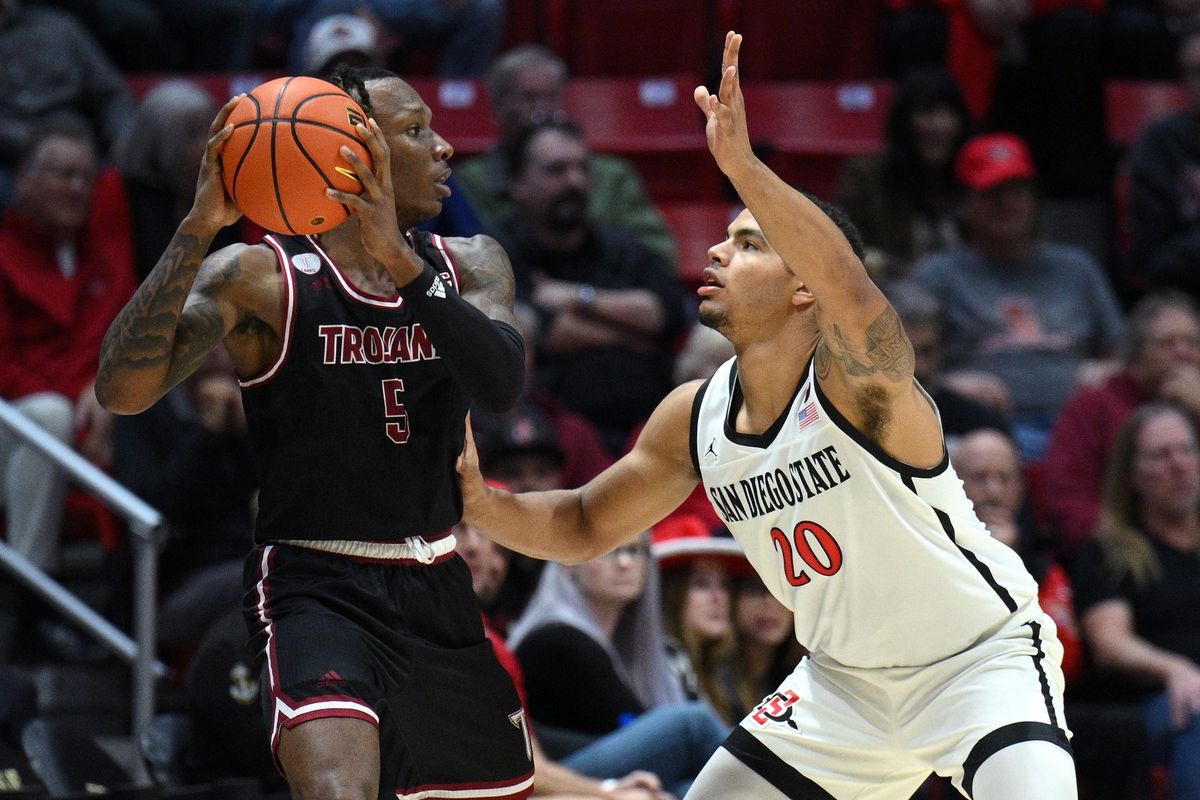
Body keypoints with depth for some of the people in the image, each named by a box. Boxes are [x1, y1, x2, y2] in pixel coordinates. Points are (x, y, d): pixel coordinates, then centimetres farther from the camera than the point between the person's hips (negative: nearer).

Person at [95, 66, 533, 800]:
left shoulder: (468, 267, 6)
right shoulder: (258, 278, -9)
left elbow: (502, 382, -15)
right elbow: (123, 390, -22)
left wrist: (399, 259, -29)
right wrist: (200, 227, -31)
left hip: (439, 596, 6)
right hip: (315, 592, -6)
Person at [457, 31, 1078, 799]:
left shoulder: (858, 381, -26)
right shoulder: (693, 418, -5)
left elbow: (850, 285, -50)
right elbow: (583, 527, 7)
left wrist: (743, 168, -63)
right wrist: (480, 501, -13)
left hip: (983, 656, -7)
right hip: (845, 675, 7)